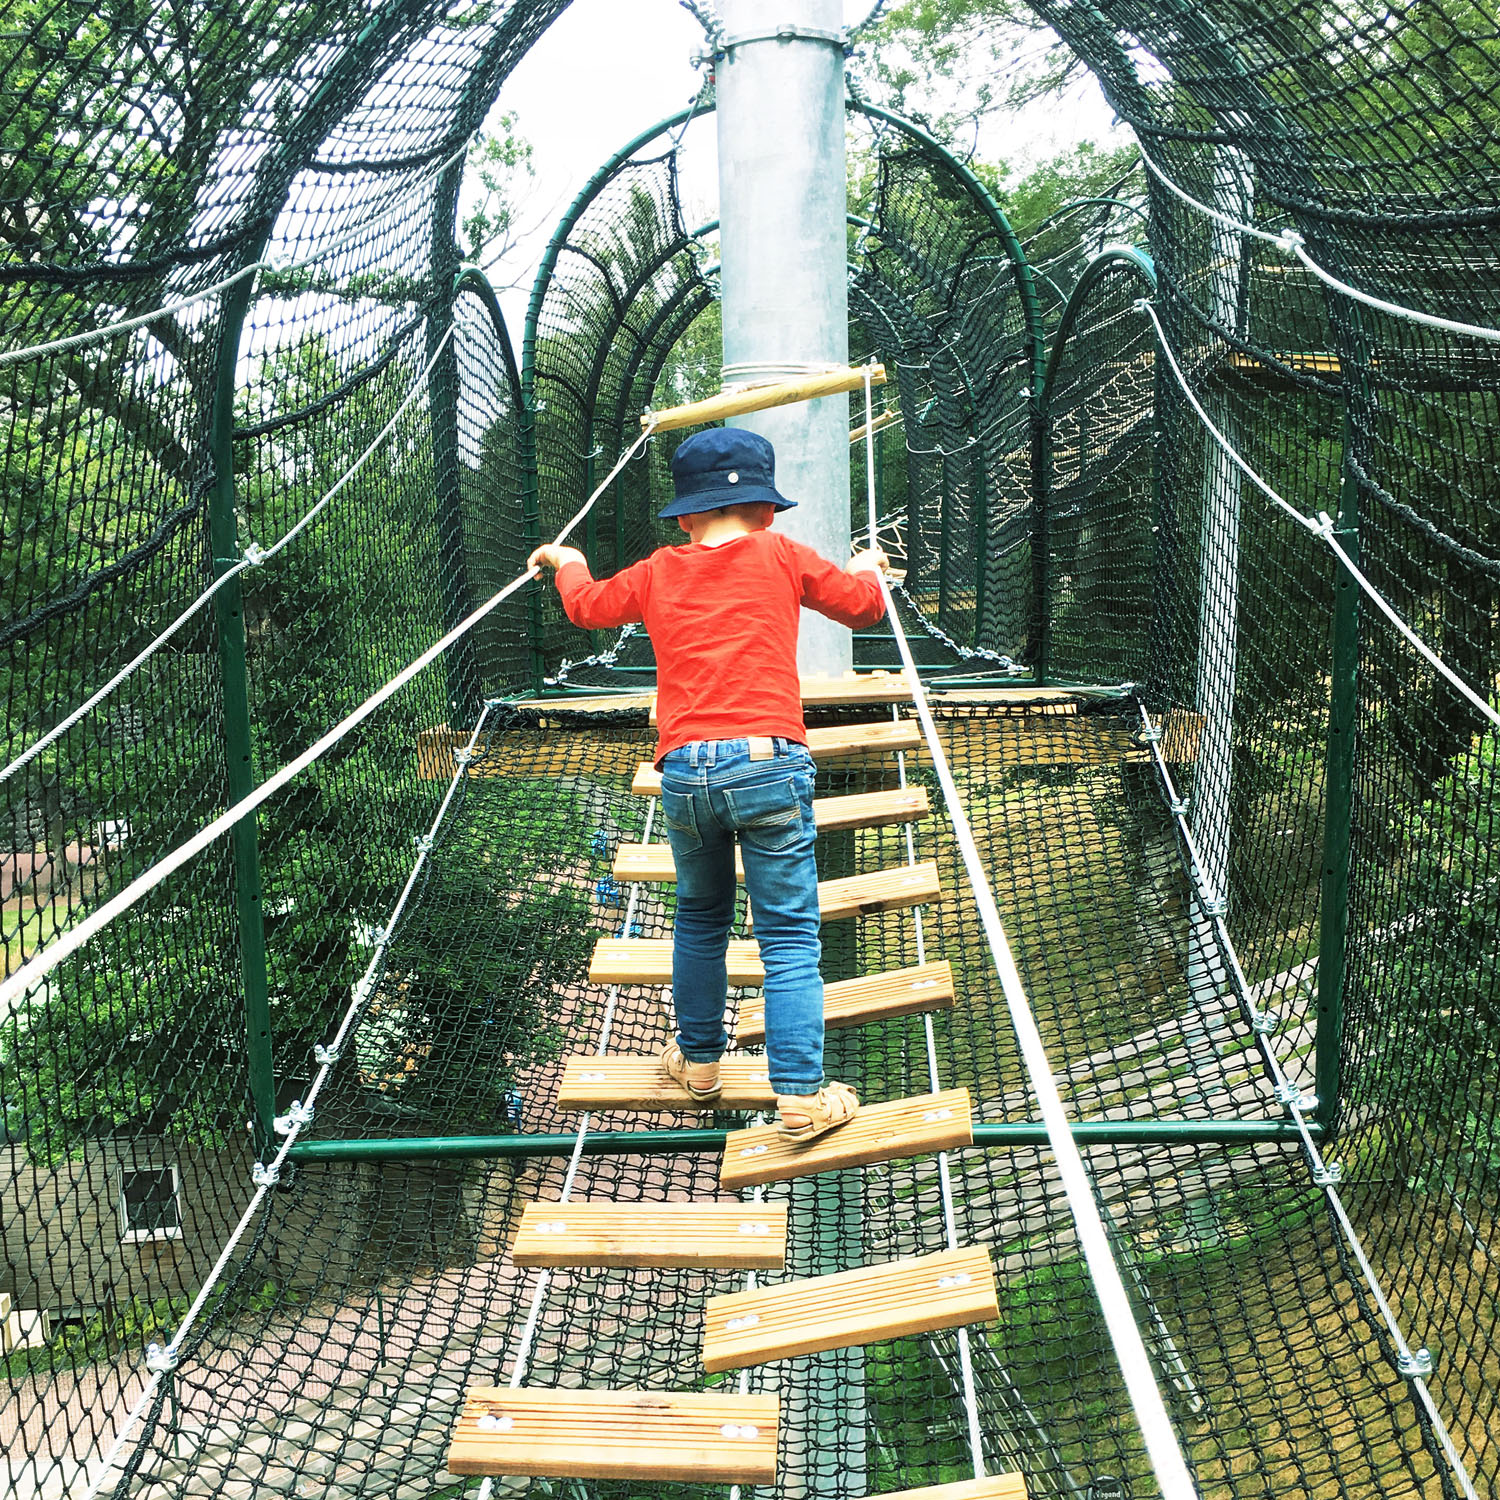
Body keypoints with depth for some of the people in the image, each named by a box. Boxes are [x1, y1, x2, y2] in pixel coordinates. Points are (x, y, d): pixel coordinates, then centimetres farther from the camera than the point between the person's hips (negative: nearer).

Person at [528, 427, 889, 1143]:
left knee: (700, 920, 22)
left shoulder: (657, 573, 15)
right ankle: (801, 1096, -3)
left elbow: (587, 605, 32)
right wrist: (866, 566, 40)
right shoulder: (780, 555, 9)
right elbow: (862, 604, 17)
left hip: (684, 770, 3)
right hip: (769, 760, -3)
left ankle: (698, 1059, 34)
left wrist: (566, 560, 53)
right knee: (788, 934, 0)